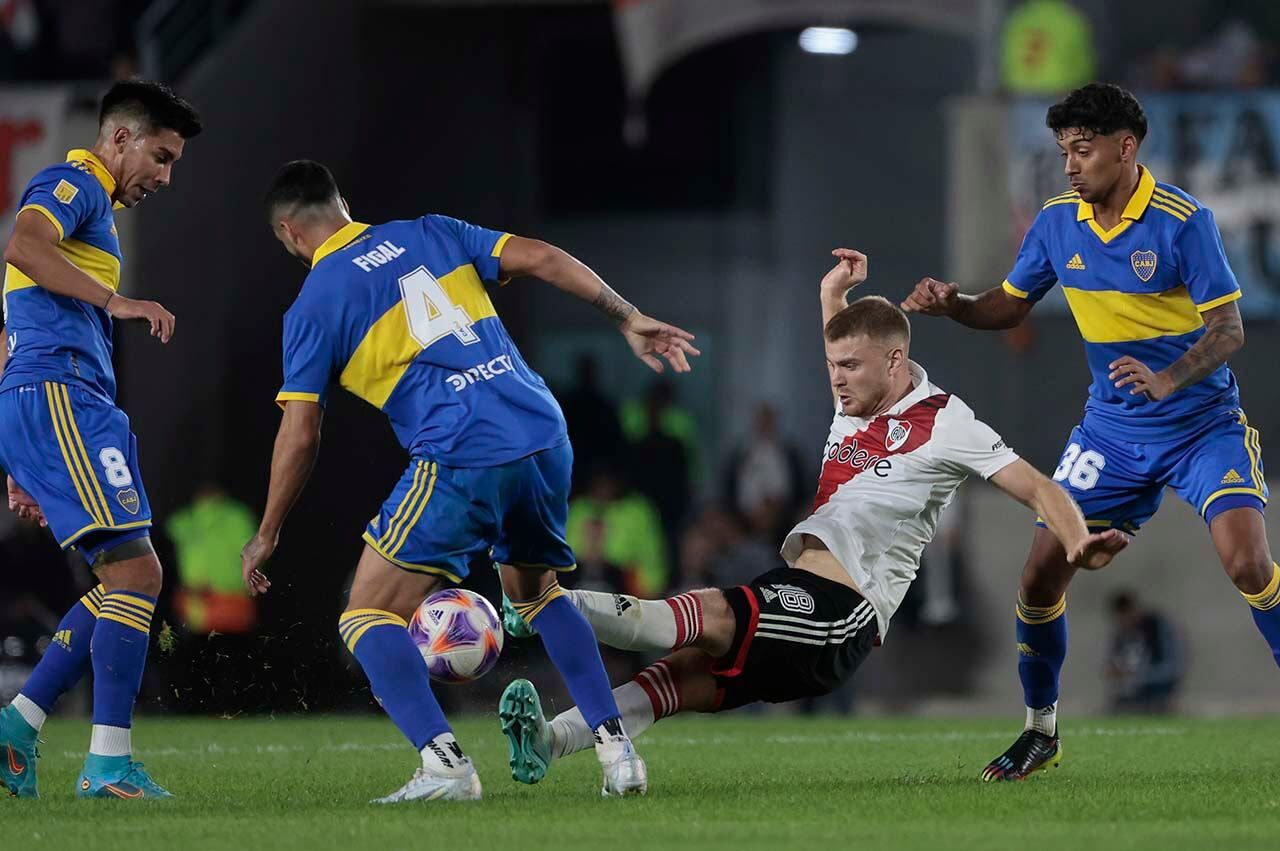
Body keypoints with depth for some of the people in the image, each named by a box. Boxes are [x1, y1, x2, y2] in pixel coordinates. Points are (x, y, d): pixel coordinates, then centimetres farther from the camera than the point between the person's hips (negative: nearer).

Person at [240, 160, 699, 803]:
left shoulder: (312, 308, 5)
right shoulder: (429, 234, 18)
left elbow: (299, 438, 3)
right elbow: (544, 260, 10)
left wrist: (266, 536, 15)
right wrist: (630, 321, 17)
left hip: (460, 459, -6)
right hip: (545, 437, 6)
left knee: (367, 618, 4)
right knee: (536, 593, 30)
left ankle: (444, 761, -16)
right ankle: (616, 749, 17)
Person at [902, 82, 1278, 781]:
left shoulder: (1182, 220, -18)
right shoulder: (1057, 222, -1)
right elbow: (1011, 304, 12)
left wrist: (1166, 380, -36)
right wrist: (950, 304, -8)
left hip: (1203, 426, -5)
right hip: (1112, 431, 5)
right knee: (1041, 574, -1)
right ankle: (1040, 729, 19)